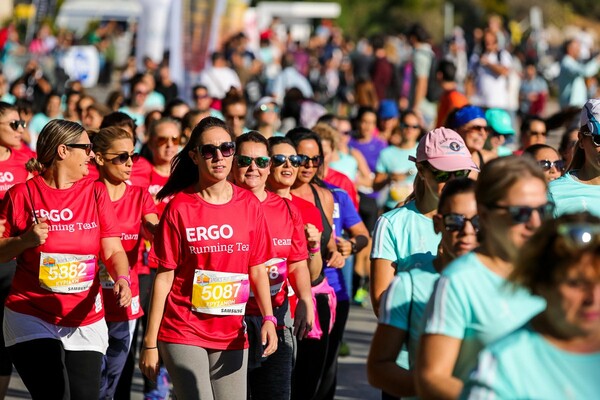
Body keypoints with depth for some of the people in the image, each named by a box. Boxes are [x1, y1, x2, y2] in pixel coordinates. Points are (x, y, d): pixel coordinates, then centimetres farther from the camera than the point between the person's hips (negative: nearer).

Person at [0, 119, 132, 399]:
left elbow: (113, 250, 1)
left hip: (85, 321, 4)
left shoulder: (96, 193, 6)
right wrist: (25, 241, -17)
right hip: (32, 319, -3)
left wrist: (122, 279, -18)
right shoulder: (23, 194, -3)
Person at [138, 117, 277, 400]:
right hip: (182, 332, -3)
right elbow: (164, 278, -3)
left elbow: (257, 269, 9)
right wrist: (150, 343, -5)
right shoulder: (180, 207, -4)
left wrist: (268, 318, -7)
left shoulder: (249, 205, 5)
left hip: (232, 334, 3)